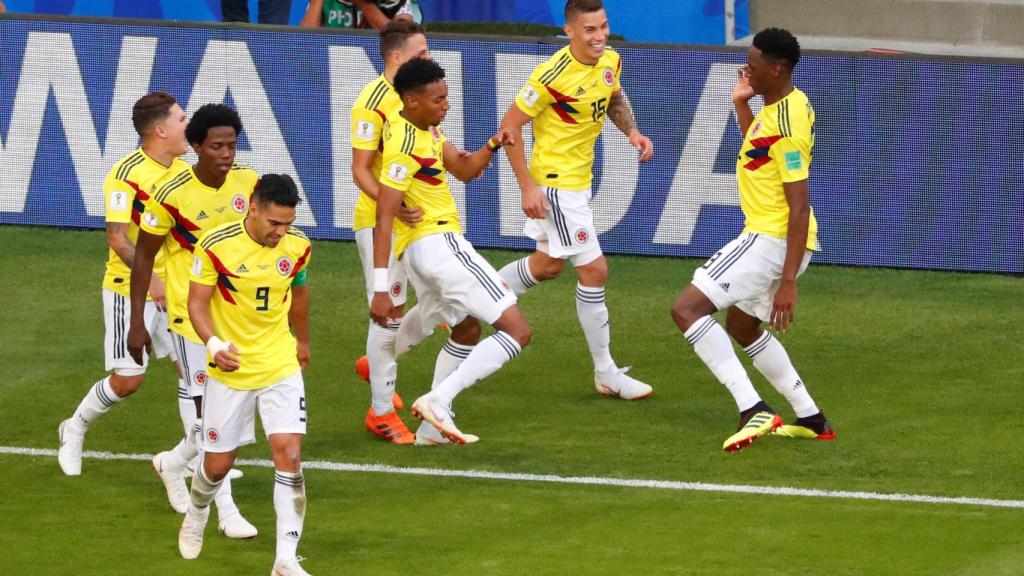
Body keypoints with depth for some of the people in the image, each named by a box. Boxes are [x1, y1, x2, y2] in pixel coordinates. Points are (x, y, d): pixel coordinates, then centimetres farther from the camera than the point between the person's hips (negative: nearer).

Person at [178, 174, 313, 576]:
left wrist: (302, 341, 31)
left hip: (281, 366, 2)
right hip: (230, 368, -2)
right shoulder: (216, 246, -17)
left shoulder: (297, 246, -4)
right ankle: (197, 513, 45)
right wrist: (213, 344, -32)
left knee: (289, 453, -14)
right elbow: (197, 303, -13)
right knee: (218, 464, 8)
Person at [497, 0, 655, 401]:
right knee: (594, 270, -7)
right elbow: (510, 125, -19)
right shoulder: (554, 75, -25)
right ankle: (606, 375, 2)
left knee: (547, 265, 23)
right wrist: (527, 187, -22)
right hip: (555, 183, -9)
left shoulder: (610, 61, -2)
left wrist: (632, 132, -1)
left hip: (579, 182, 9)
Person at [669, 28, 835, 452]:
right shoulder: (778, 107, 9)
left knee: (687, 309, -15)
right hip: (768, 237, 10)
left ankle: (753, 411, -23)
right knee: (741, 328, 26)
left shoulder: (786, 125, -22)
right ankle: (811, 419, 29)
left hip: (773, 240, -10)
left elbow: (800, 207, -25)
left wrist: (788, 283, -28)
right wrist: (741, 103, 18)